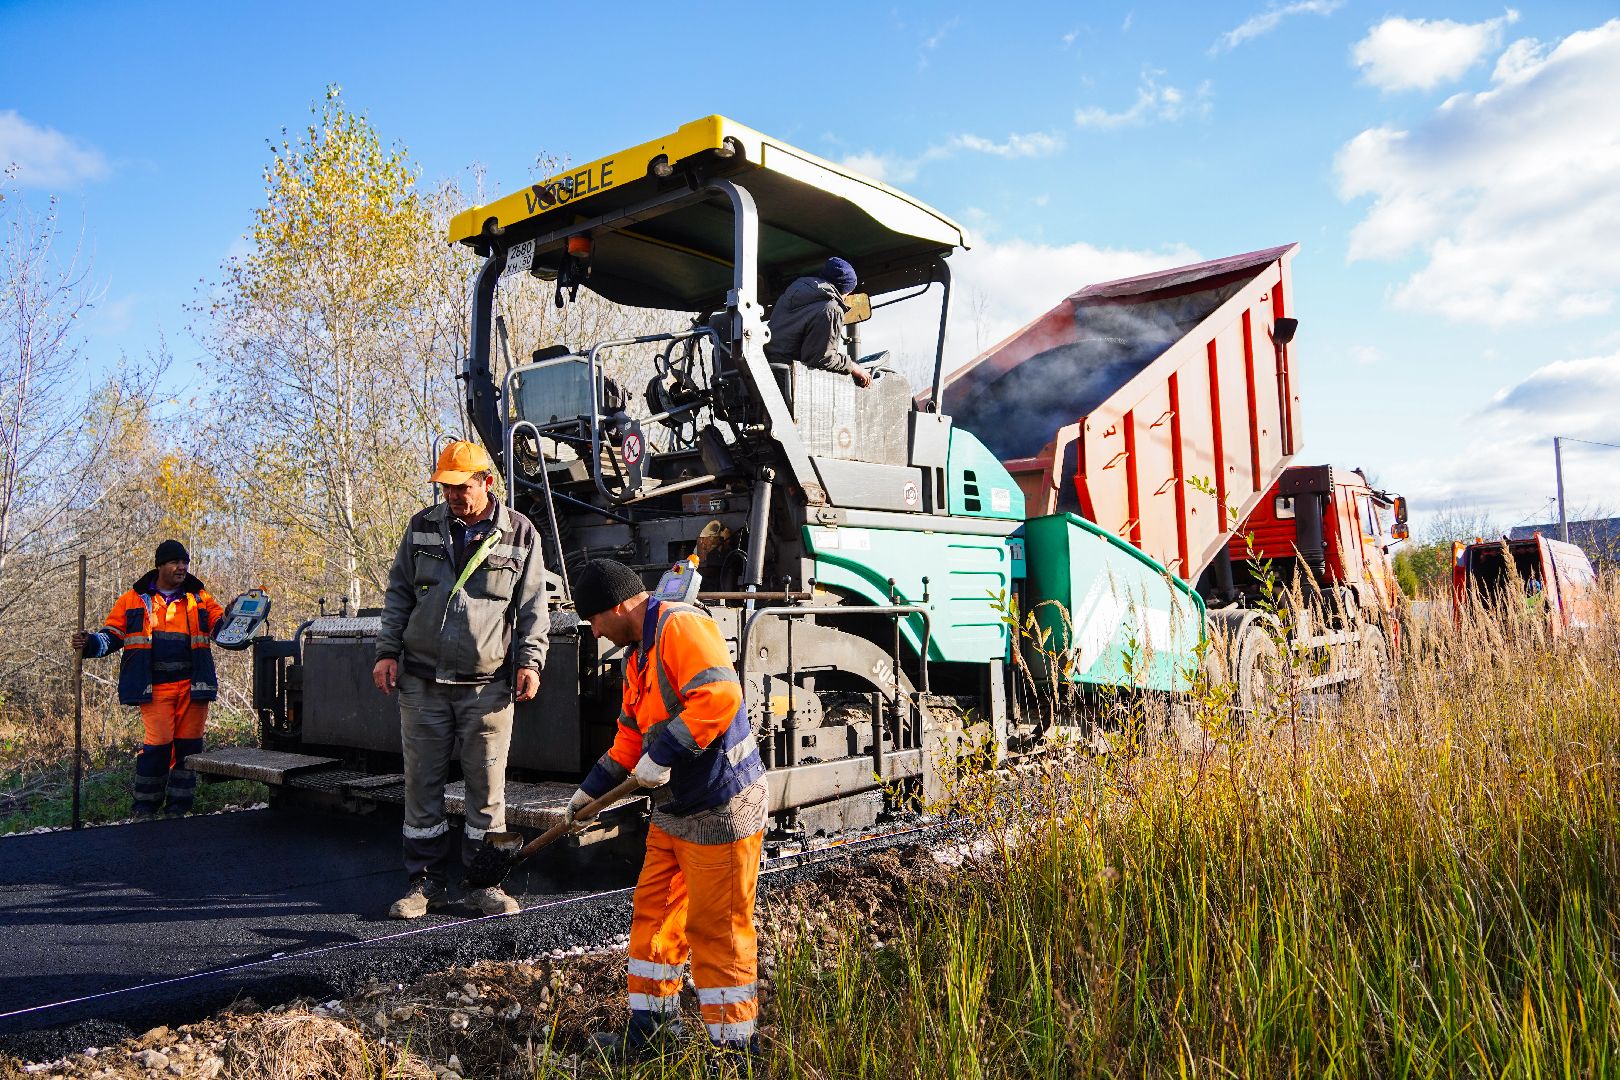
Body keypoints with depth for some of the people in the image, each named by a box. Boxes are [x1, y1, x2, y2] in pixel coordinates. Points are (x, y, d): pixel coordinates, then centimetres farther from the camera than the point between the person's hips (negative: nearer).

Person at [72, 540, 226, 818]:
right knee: (158, 743, -8)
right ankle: (145, 806, 8)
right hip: (154, 686, -2)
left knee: (189, 743, 4)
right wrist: (90, 643, -7)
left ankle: (178, 805, 15)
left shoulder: (200, 598, 12)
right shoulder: (134, 600, 9)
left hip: (192, 685, 2)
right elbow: (113, 634, 11)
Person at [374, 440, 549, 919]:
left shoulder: (520, 533, 1)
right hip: (422, 681, 2)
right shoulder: (423, 527, 7)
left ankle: (484, 881, 16)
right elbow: (398, 593, 13)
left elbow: (533, 607, 5)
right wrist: (388, 651, 6)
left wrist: (530, 661, -4)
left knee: (487, 786, 3)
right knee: (422, 784, 7)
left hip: (487, 683, -2)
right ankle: (427, 881, 19)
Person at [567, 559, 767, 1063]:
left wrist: (663, 756, -26)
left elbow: (720, 696, -31)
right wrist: (590, 791, 25)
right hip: (673, 811, 10)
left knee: (717, 931, -1)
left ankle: (736, 1049, 13)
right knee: (653, 914, 16)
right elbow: (630, 735, 25)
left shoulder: (680, 626, -17)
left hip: (721, 809, -10)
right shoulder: (637, 654, 16)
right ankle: (651, 1029, 31)